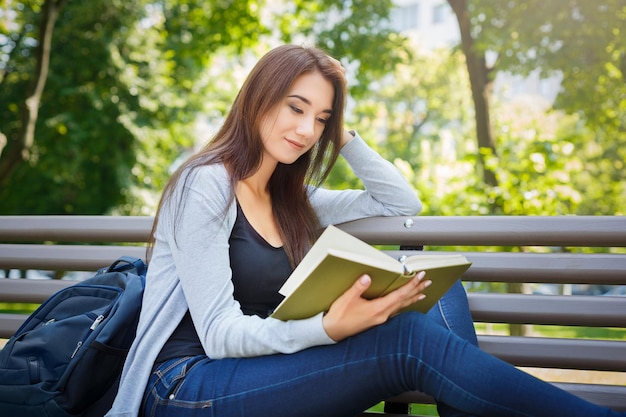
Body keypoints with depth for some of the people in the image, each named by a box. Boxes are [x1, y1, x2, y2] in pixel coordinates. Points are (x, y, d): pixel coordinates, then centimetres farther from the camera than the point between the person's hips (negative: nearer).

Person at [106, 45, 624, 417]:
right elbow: (218, 333, -16)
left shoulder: (290, 200, 15)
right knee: (407, 339, -27)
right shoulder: (205, 185, -9)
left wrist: (342, 135, 10)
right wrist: (326, 328, -33)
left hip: (262, 370, 8)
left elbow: (403, 203, 22)